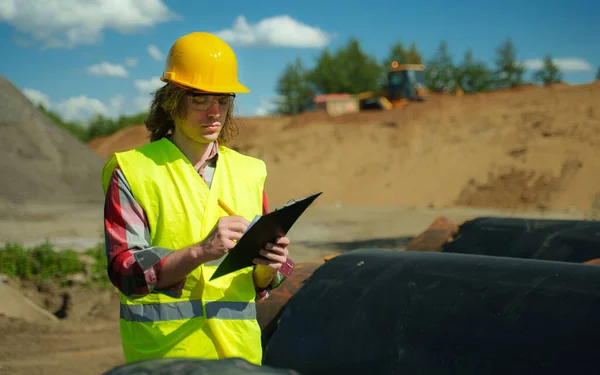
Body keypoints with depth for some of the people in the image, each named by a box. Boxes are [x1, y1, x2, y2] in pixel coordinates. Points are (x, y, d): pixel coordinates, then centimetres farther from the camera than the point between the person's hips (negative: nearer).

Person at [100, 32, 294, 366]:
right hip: (162, 350, -3)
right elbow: (125, 271, -11)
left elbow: (259, 285, 14)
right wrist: (201, 252, -24)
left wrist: (266, 268, -9)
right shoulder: (132, 171, -2)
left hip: (239, 350, 4)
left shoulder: (249, 172, 12)